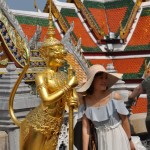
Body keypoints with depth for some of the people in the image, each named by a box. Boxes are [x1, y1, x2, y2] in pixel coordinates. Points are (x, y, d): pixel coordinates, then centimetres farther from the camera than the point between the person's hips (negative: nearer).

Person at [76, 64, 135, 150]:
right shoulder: (85, 101, -10)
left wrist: (129, 140, 0)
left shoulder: (114, 96, -17)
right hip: (101, 140, 2)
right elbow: (85, 127, -10)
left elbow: (124, 119, -7)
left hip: (118, 137, -2)